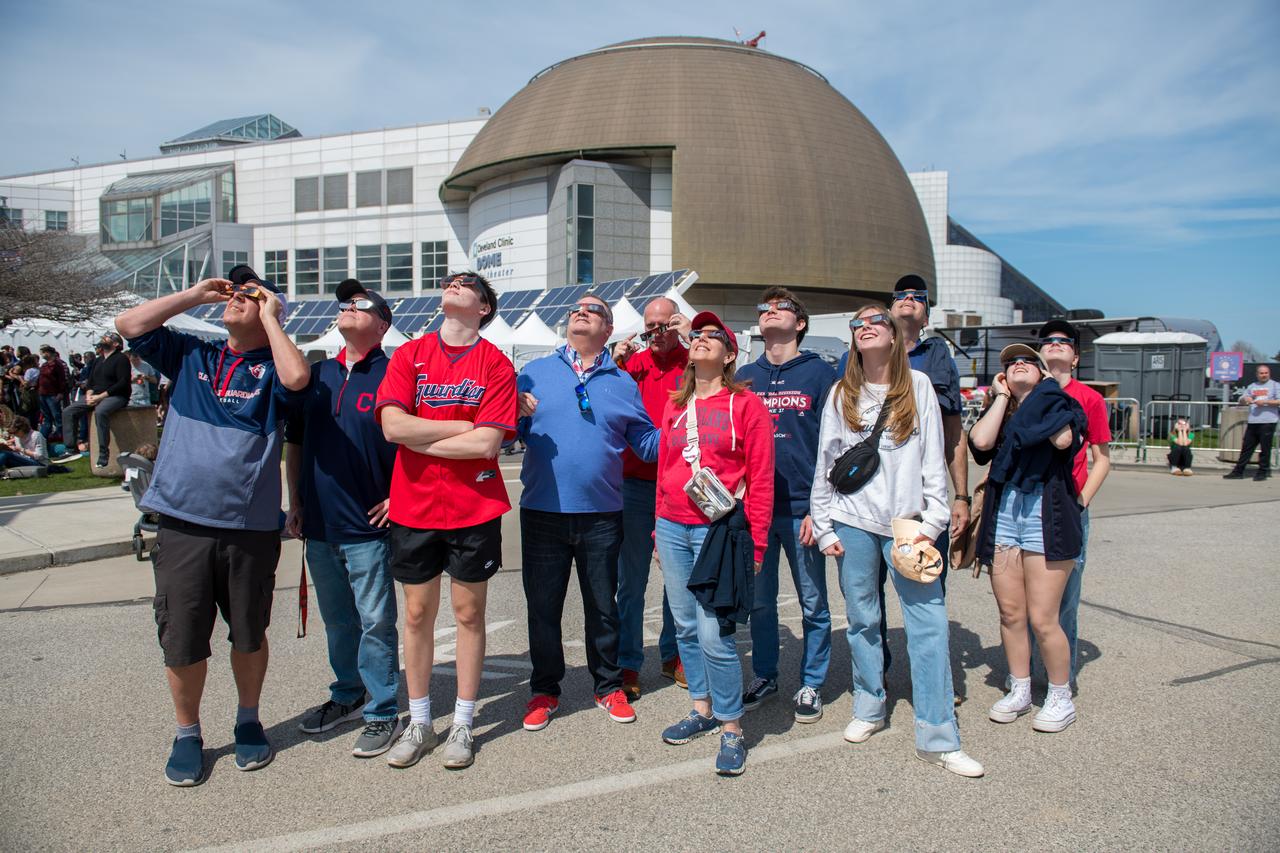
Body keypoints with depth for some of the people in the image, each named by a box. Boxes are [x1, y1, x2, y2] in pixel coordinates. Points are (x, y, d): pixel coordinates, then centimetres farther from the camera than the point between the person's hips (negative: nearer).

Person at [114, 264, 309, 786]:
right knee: (182, 640, 9)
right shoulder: (191, 356, 12)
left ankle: (248, 720, 35)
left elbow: (297, 378, -22)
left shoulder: (271, 368, 1)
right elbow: (129, 325, 5)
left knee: (249, 635, 13)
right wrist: (196, 294, 4)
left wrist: (268, 315, -9)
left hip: (251, 528, -2)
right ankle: (187, 734, 29)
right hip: (182, 524, 2)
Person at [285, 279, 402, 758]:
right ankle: (348, 696, 35)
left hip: (369, 526, -6)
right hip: (320, 525, 6)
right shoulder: (317, 375, 11)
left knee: (376, 623, 2)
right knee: (337, 620, 19)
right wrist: (295, 501, 12)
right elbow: (294, 441, 17)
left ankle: (382, 713, 14)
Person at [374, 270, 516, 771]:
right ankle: (418, 723, 27)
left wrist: (418, 438, -10)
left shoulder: (496, 364, -4)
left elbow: (487, 444, -15)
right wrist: (464, 426, -13)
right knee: (418, 613, 11)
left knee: (468, 613, 9)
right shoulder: (409, 354, 3)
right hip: (413, 508, 2)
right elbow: (392, 425, -11)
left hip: (474, 509, -2)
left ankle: (463, 725, 23)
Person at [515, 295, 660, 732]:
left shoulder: (623, 382, 9)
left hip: (602, 515, 1)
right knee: (543, 606, 9)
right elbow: (514, 432, 4)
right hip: (542, 512, 0)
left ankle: (608, 686, 30)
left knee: (603, 606, 13)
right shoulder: (536, 372, 5)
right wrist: (515, 413, -17)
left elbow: (646, 441, 7)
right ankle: (544, 690, 26)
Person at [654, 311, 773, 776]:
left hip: (720, 528, -5)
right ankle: (702, 708, 30)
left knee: (714, 633, -8)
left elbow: (761, 478, -5)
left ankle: (731, 727, 8)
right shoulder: (675, 406, 13)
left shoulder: (746, 404, -2)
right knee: (685, 626, 12)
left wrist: (756, 542, -8)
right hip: (673, 528, 6)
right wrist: (660, 528, 15)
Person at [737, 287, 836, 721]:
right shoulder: (745, 377, 11)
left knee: (813, 604, 7)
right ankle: (764, 676, 28)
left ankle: (811, 684, 22)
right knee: (759, 601, 12)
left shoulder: (820, 373, 0)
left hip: (802, 508, -3)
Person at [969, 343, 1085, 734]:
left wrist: (1047, 393, -4)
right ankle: (1019, 690, 25)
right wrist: (1002, 397, 2)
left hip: (1048, 514, -4)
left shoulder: (1062, 405, 6)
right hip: (1003, 514, 4)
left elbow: (1063, 440, -17)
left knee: (1042, 618, -4)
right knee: (1010, 614, 9)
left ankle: (1061, 697, 16)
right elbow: (981, 441, -9)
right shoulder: (999, 412, 14)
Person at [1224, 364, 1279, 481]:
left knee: (1265, 448, -2)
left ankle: (1263, 472, 7)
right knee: (1246, 448, 6)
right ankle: (1238, 472, 9)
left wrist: (1265, 402, -15)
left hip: (1268, 422, -5)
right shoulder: (1252, 386, 18)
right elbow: (1241, 402, 20)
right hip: (1252, 422, 5)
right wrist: (1245, 399, -2)